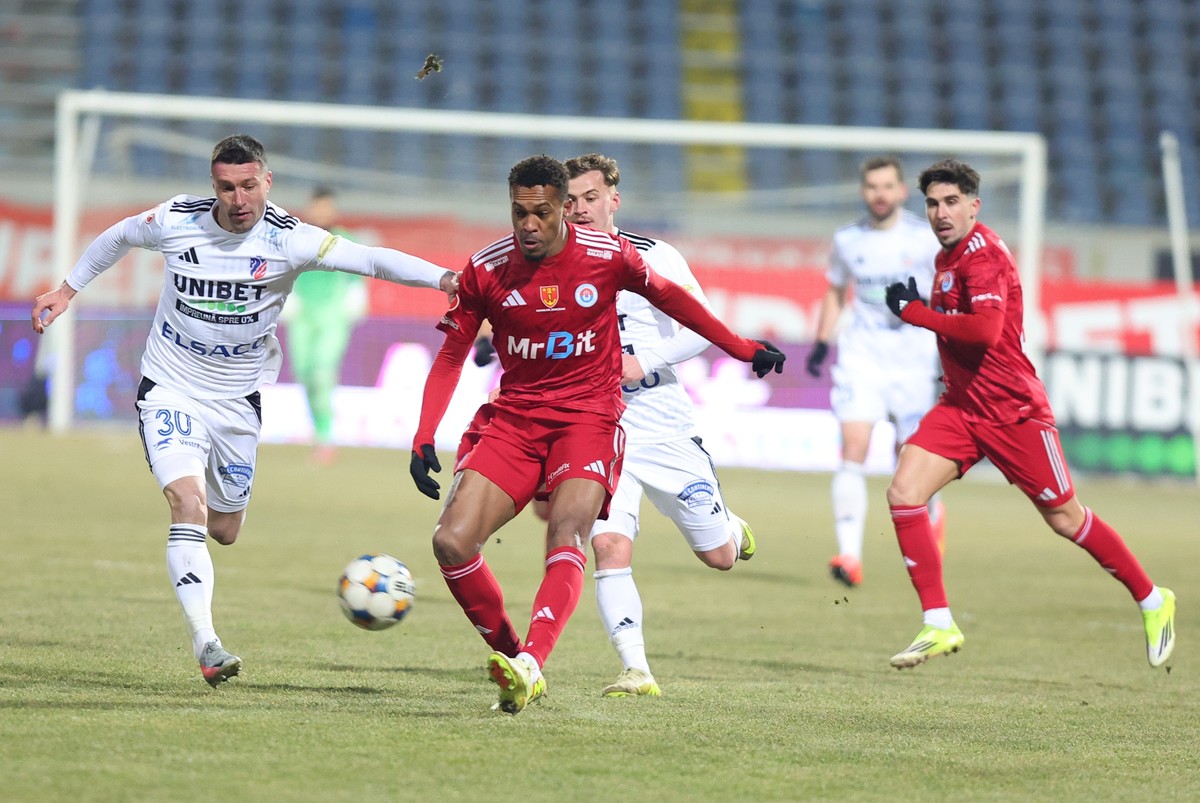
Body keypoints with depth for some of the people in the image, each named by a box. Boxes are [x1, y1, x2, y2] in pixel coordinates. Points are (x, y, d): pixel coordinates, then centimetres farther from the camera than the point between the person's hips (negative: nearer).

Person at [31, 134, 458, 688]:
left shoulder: (287, 240, -18)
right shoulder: (176, 221, -12)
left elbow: (371, 260, -30)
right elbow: (119, 237, 11)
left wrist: (443, 278, -43)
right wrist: (68, 289, 17)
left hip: (237, 401, 2)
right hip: (169, 392, -2)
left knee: (224, 531, 13)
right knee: (189, 506, -23)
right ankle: (205, 644, -25)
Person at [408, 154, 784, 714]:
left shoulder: (608, 256, -7)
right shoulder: (485, 269, -4)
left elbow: (666, 296, 13)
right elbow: (452, 354, 6)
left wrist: (742, 349, 19)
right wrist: (424, 437, -5)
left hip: (588, 416, -2)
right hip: (513, 417, 2)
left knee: (566, 537, -27)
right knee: (452, 542, -14)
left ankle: (529, 665, -42)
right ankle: (509, 655, 4)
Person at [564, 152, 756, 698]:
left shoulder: (652, 257, -4)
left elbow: (703, 326, -7)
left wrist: (643, 363, -18)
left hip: (666, 430, -1)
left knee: (718, 558, 9)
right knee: (610, 547, -21)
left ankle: (733, 529, 46)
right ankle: (636, 671, -17)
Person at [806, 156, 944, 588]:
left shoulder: (925, 238, -4)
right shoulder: (847, 239, 5)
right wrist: (821, 343, 14)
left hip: (915, 357, -1)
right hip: (861, 354, 1)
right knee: (853, 447, -16)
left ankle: (932, 514, 38)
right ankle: (849, 555, -20)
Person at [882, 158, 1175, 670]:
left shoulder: (982, 254, -18)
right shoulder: (948, 255, 10)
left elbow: (986, 330, -32)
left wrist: (914, 310, -24)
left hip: (1012, 411, -8)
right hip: (961, 407, 8)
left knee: (1065, 519, 3)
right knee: (904, 493, -11)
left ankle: (1152, 602, 23)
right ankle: (939, 625, -7)